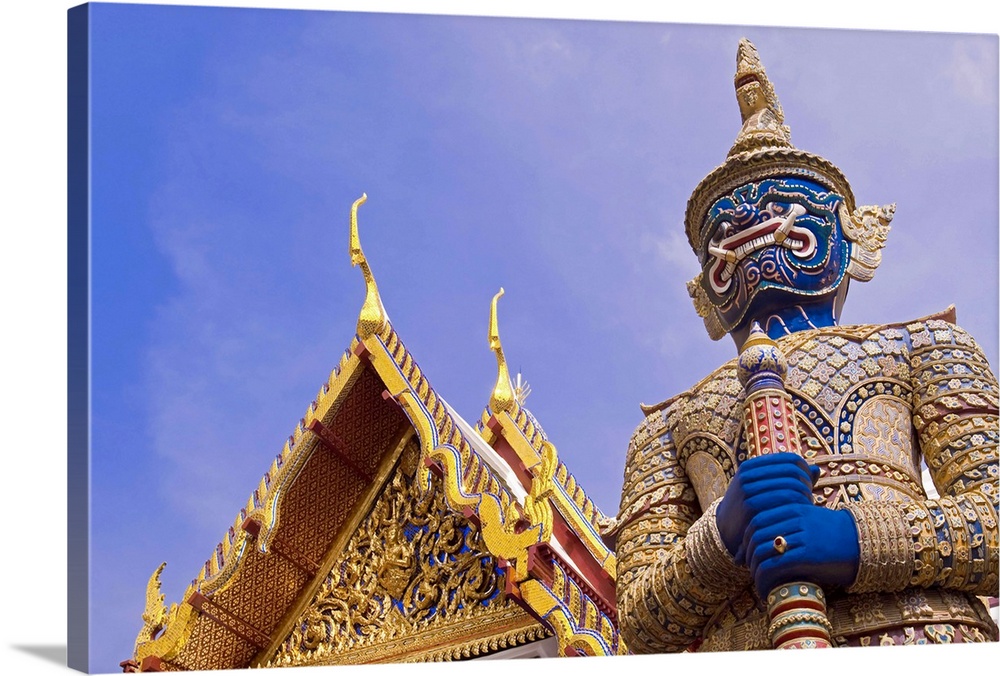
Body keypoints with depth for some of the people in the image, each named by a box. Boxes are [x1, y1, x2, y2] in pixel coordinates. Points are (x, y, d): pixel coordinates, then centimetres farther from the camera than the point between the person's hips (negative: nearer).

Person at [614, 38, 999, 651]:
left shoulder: (918, 345, 22)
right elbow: (642, 624, 13)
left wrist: (858, 540, -10)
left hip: (913, 641, -1)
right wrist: (725, 534, -7)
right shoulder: (667, 427, 26)